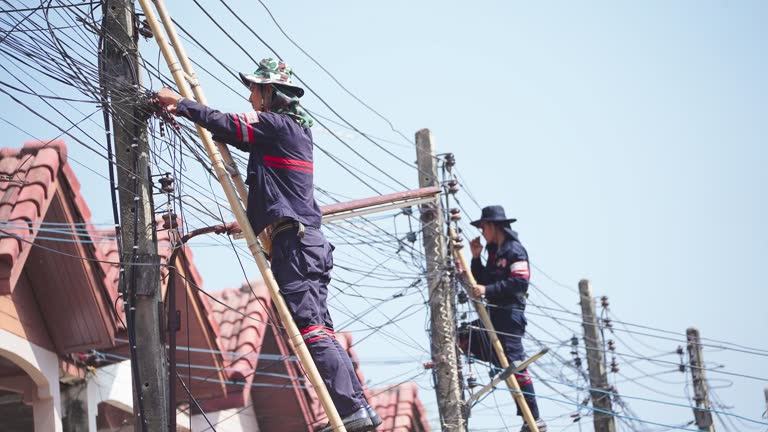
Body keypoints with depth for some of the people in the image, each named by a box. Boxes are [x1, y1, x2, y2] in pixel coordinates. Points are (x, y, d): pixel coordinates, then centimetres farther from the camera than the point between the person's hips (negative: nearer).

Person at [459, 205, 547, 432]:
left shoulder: (515, 249, -8)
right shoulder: (494, 251, 19)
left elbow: (520, 282, -20)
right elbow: (481, 281, 22)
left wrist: (488, 290, -23)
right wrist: (476, 257, 11)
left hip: (510, 313, -10)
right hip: (493, 315, 10)